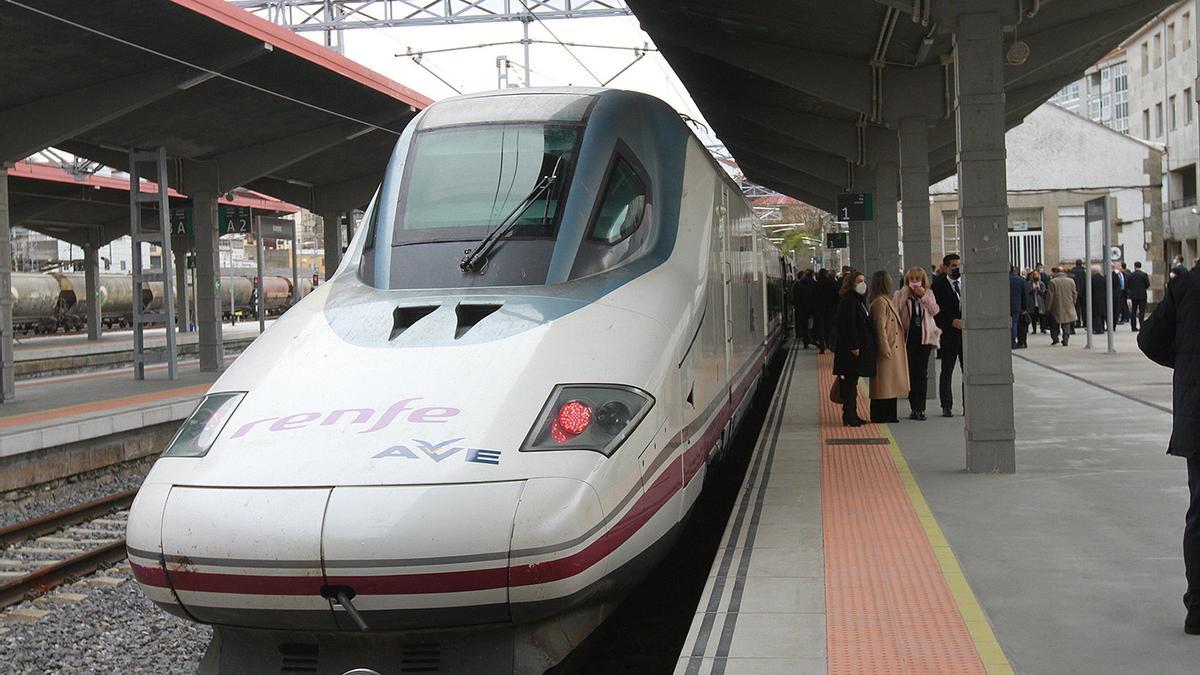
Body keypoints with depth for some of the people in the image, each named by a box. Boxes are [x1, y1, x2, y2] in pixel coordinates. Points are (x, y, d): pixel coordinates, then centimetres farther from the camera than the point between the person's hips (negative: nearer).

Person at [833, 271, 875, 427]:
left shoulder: (859, 300, 16)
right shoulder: (848, 302, -16)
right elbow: (848, 326, -21)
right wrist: (854, 346, -23)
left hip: (860, 347, 10)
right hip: (851, 349, -10)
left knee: (852, 381, 13)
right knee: (850, 381, -6)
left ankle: (852, 415, 19)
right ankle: (849, 417, -3)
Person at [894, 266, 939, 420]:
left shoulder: (928, 294, 9)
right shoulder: (901, 295, 3)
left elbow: (934, 311, -6)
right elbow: (894, 314, -1)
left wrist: (924, 296, -14)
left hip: (924, 336, 1)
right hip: (908, 337, -1)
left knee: (922, 373, -1)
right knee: (911, 373, 1)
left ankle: (920, 408, 2)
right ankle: (914, 408, 8)